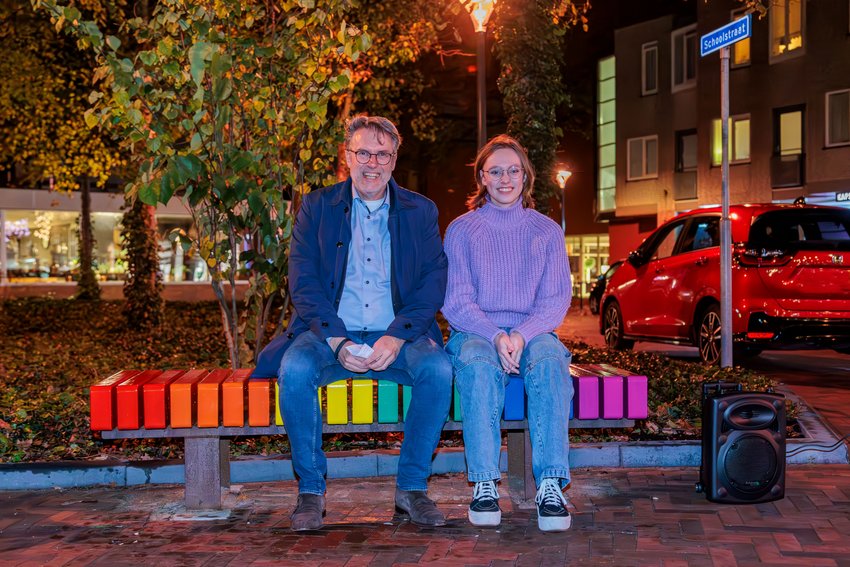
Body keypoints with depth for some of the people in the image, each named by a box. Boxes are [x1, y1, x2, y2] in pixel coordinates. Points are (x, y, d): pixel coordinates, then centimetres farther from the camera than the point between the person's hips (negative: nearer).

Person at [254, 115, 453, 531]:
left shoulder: (421, 211, 10)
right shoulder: (316, 207, 8)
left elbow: (434, 282, 1)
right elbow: (303, 283, -1)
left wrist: (396, 337, -16)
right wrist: (337, 342, -16)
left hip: (397, 336, 1)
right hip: (329, 334, 0)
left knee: (438, 369, -29)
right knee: (295, 369, -31)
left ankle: (412, 487, -13)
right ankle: (310, 490, -15)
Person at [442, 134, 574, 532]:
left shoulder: (546, 230, 13)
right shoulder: (461, 230, 10)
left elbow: (557, 299, 4)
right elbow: (455, 301, 1)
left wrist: (522, 335, -16)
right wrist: (495, 336, -18)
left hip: (531, 332, 1)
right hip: (474, 332, -1)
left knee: (550, 361, -34)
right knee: (479, 365, -36)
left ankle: (550, 485, -39)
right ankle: (484, 484, -35)